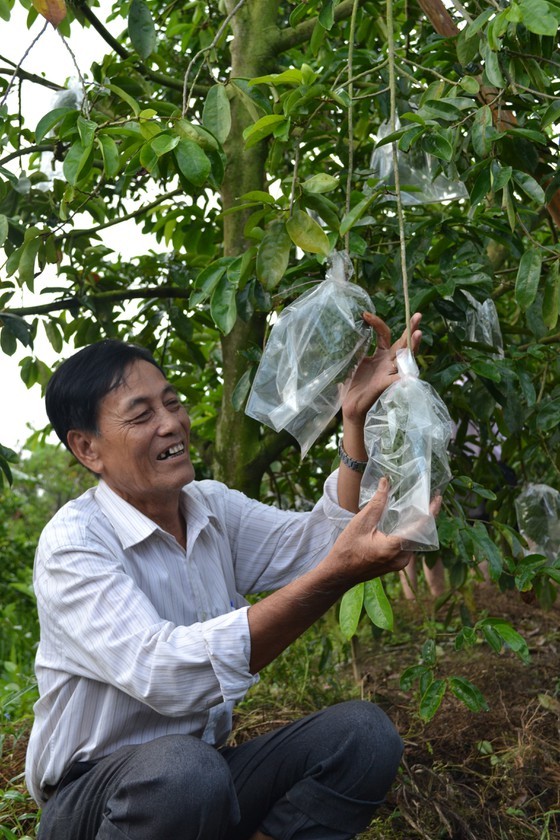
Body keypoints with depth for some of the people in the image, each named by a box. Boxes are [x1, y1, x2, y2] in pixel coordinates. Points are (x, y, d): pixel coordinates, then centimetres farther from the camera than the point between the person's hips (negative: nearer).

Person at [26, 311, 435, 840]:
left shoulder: (213, 508, 5)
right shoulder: (72, 543, -18)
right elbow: (165, 674, -34)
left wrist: (356, 421, -18)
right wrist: (338, 574, -40)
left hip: (205, 776, 7)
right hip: (93, 797, -6)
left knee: (363, 734, -13)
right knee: (182, 768, -38)